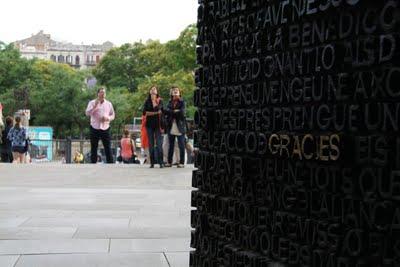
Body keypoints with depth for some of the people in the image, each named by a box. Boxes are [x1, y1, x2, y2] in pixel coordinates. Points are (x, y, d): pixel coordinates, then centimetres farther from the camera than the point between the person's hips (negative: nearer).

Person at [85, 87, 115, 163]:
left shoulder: (109, 104, 10)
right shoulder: (92, 103, 3)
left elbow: (113, 115, 13)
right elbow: (87, 113, -9)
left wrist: (108, 118, -8)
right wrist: (95, 106, -19)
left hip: (105, 128, 2)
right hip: (94, 128, -1)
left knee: (108, 148, -1)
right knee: (94, 148, 3)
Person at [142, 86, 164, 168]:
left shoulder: (160, 101, 6)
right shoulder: (147, 102, 10)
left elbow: (162, 112, 0)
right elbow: (144, 112, -1)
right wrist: (155, 112, -7)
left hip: (158, 124, -2)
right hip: (149, 124, 2)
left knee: (159, 143, -8)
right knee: (151, 144, 1)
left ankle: (161, 162, -7)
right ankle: (152, 162, 3)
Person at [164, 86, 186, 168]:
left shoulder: (182, 102, 2)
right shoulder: (170, 102, 14)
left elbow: (182, 112, -11)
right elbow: (166, 111, 1)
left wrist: (172, 112, -7)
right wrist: (175, 111, -13)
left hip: (180, 126, -4)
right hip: (171, 127, 4)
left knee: (181, 145, -3)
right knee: (171, 145, 8)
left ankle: (182, 162, 0)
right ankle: (169, 162, 14)